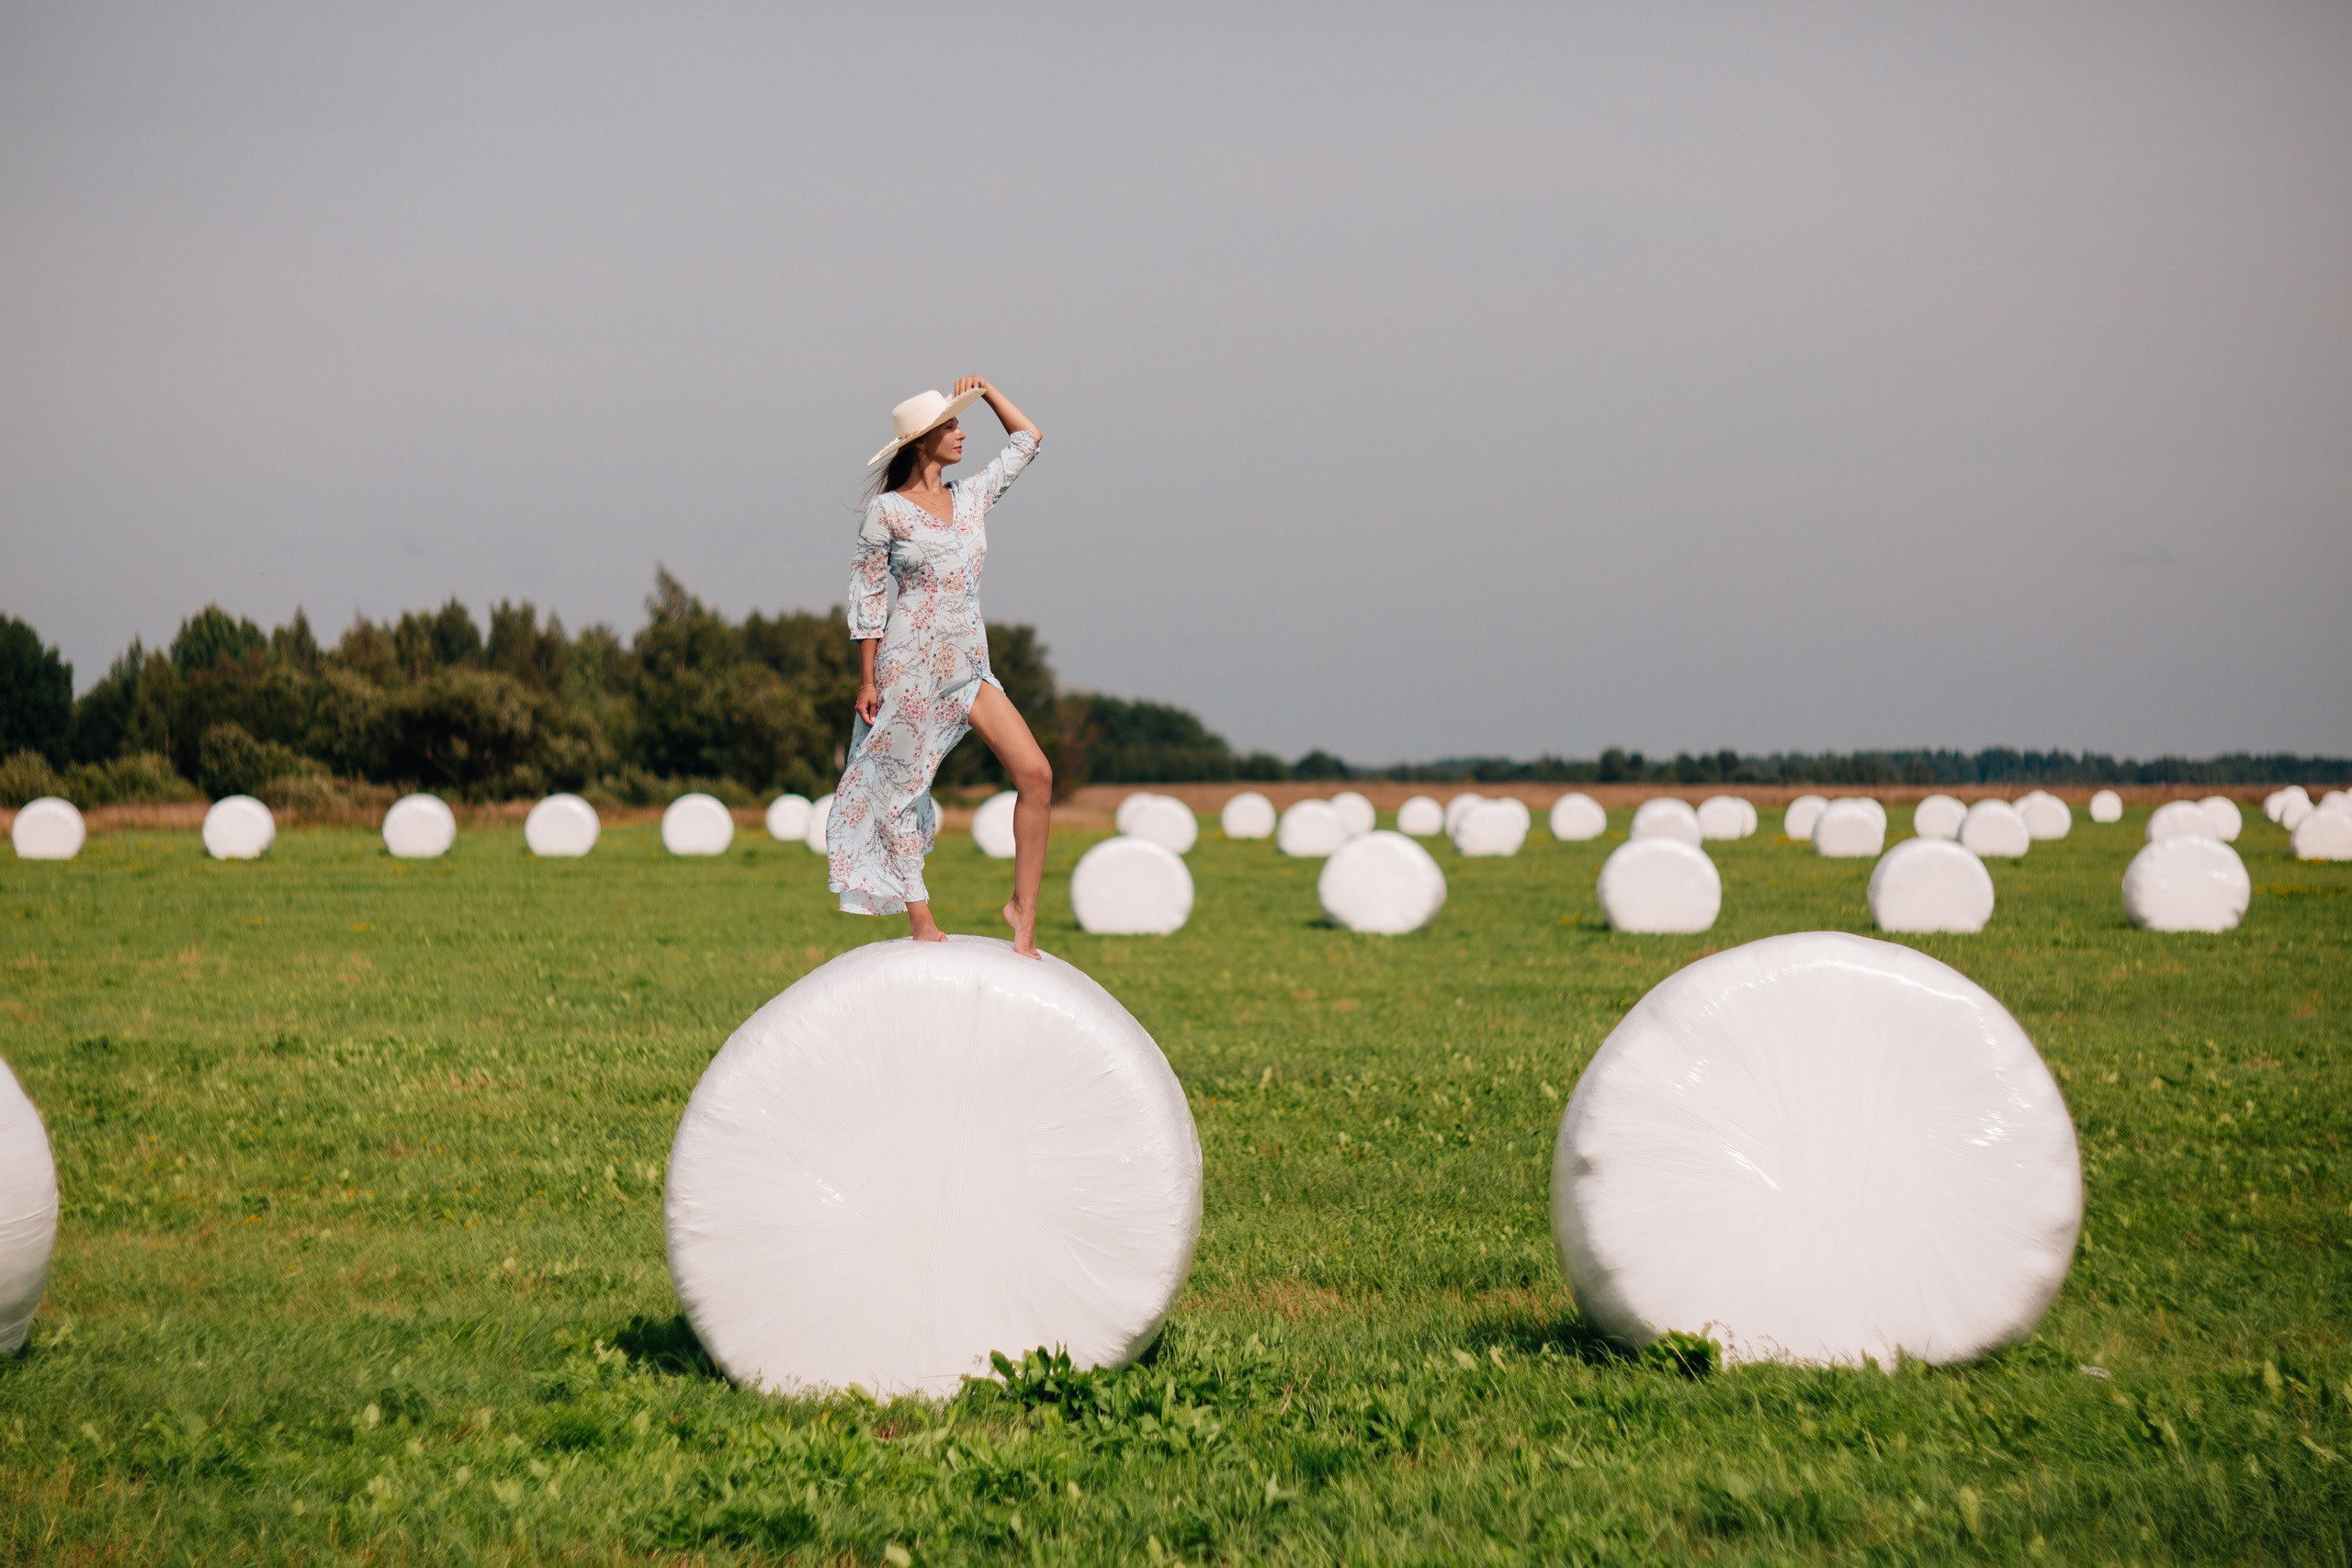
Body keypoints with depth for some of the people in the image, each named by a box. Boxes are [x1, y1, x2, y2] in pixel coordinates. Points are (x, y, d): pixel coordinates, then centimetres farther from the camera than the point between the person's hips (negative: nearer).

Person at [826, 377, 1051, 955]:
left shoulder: (972, 496, 10)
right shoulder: (886, 510, -5)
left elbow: (1027, 438, 23)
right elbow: (867, 595, -3)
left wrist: (987, 390, 12)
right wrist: (866, 681, -6)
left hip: (969, 666, 5)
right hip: (909, 665, -5)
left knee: (1037, 775, -9)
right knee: (902, 787, 2)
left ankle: (1023, 909, -3)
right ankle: (921, 918, 11)